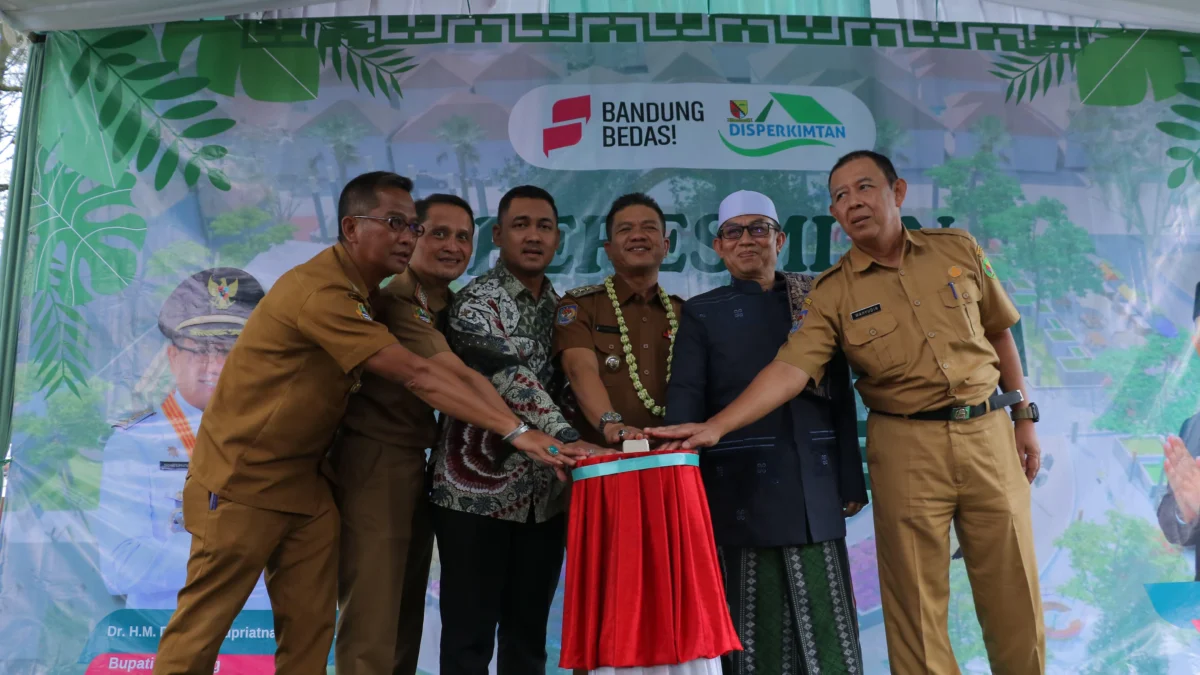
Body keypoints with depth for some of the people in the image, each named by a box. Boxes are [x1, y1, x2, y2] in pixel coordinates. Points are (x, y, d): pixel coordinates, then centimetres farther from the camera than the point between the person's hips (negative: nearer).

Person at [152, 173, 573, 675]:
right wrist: (515, 432, -29)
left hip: (304, 481, 8)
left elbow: (406, 376, 2)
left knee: (310, 626, 8)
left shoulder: (361, 292, 6)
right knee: (204, 623, 5)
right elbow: (419, 377, -29)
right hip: (242, 479, -8)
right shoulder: (322, 291, -24)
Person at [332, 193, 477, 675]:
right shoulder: (398, 298, -16)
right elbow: (453, 378, -24)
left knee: (407, 611, 17)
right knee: (373, 616, -3)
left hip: (417, 461, 9)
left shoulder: (448, 305, 11)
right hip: (376, 461, -9)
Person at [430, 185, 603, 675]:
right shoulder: (476, 301, -8)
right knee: (469, 633, 3)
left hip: (545, 494, 6)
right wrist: (566, 440, -34)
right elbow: (510, 378, -23)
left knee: (529, 631, 14)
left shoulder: (562, 307, 12)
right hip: (478, 488, -5)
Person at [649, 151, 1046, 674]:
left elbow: (999, 333, 14)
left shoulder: (958, 249, 4)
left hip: (987, 432, 2)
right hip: (907, 445, -2)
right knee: (917, 597, 3)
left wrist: (1024, 416, 13)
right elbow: (790, 368, -15)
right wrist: (717, 426, -28)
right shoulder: (832, 294, -4)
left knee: (1013, 586, 10)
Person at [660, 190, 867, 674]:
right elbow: (685, 399, -3)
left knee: (827, 625, 6)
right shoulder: (701, 313, 6)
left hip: (815, 486, 2)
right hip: (744, 486, -2)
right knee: (756, 626, 4)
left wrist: (851, 482, 6)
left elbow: (842, 396, 10)